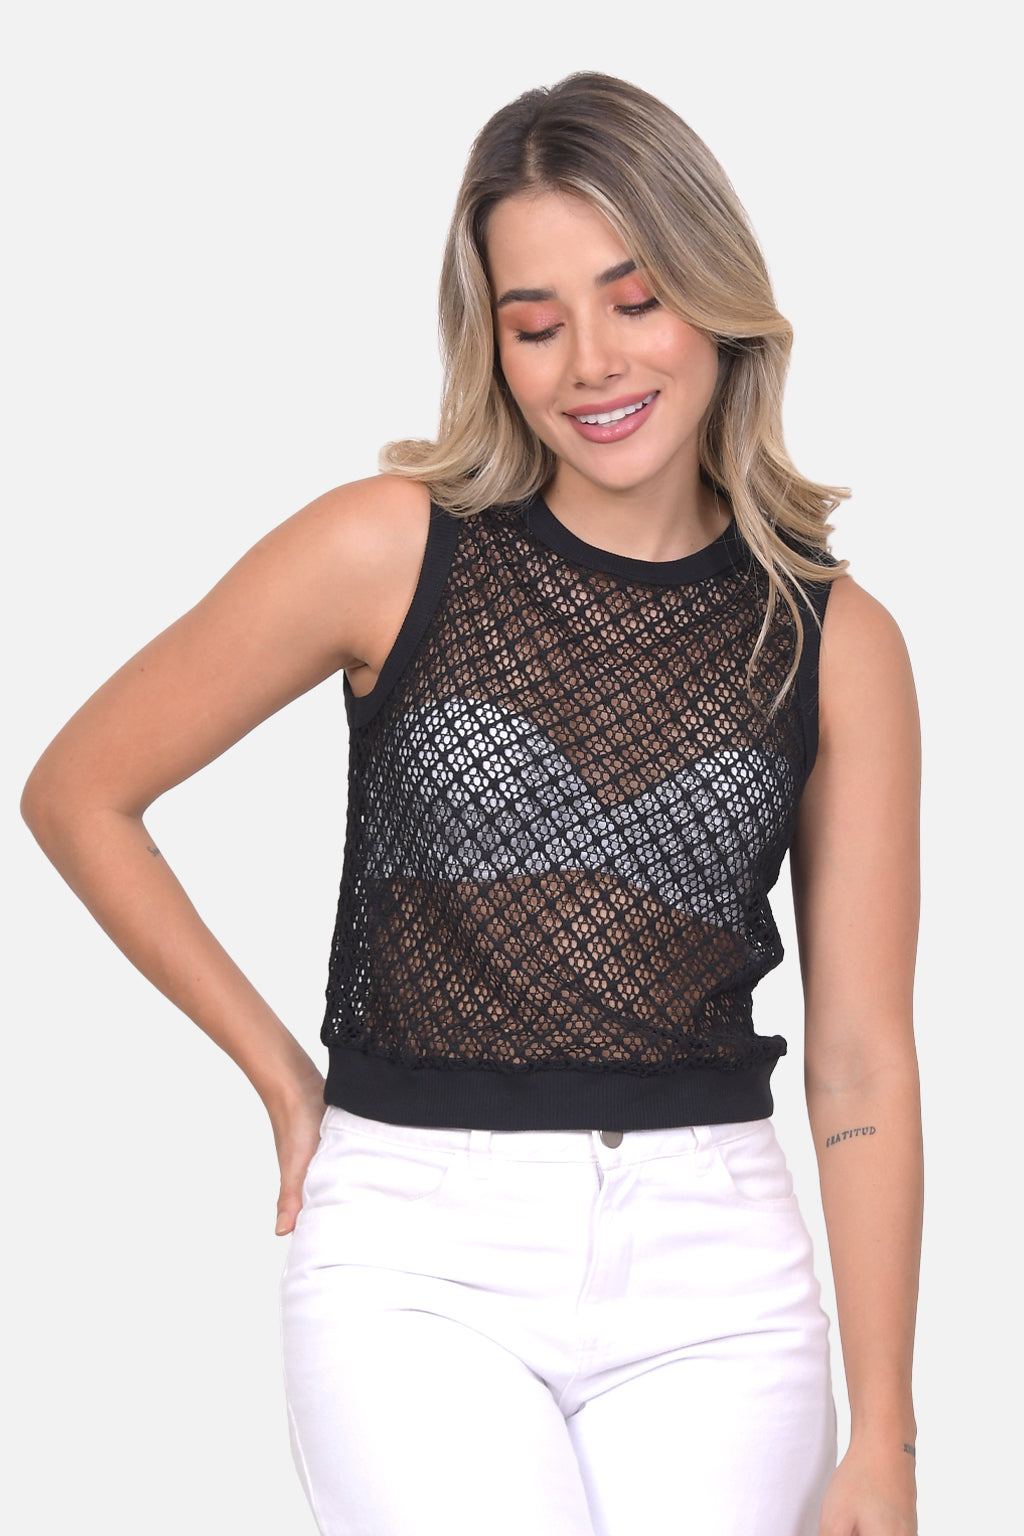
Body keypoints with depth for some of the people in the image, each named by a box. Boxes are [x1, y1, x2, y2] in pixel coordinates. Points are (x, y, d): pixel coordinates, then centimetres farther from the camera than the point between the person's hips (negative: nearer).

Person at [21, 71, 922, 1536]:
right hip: (420, 1254, -2)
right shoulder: (395, 550, -2)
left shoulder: (839, 642, 4)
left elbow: (862, 1057, 3)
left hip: (711, 1260, 2)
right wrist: (281, 1073, 6)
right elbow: (79, 793, 6)